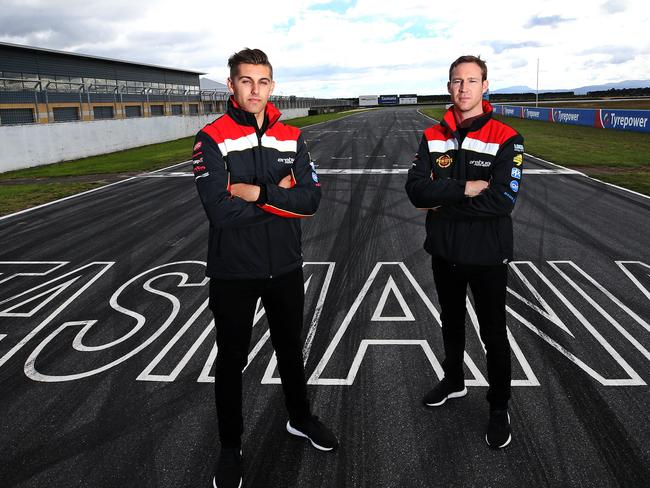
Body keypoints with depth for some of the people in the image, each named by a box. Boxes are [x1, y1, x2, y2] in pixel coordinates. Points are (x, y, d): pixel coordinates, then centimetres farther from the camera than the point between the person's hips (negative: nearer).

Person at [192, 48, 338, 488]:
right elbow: (221, 211, -23)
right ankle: (231, 449, 35)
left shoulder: (291, 138, 1)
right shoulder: (212, 139, -11)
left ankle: (300, 418, 48)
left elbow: (312, 199, -9)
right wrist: (281, 198, -15)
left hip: (286, 267, 4)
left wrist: (257, 193, -20)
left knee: (291, 349, 22)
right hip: (234, 271, -3)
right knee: (232, 361, 13)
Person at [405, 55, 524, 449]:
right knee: (451, 323, 23)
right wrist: (464, 189, -24)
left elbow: (503, 199, -24)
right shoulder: (433, 137, 0)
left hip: (488, 255, -4)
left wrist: (442, 203, -18)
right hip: (445, 252, 4)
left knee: (494, 334, 10)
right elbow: (416, 189, -12)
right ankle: (454, 380, 47)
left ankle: (500, 408, 30)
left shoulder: (506, 139, -12)